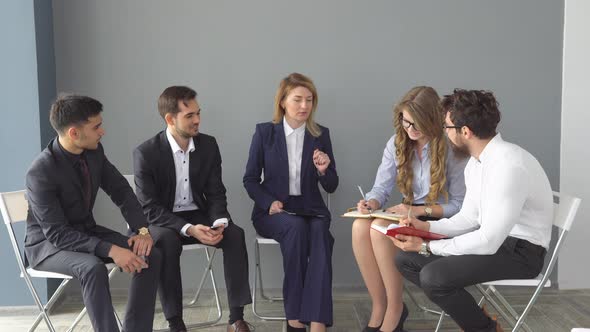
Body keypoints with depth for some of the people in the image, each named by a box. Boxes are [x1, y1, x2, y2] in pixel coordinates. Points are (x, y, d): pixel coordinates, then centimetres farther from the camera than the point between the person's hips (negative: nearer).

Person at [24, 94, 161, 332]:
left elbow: (121, 190, 1)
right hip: (48, 242, -6)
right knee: (93, 268, -38)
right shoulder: (41, 172, -27)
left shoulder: (94, 151, -7)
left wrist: (141, 229, -15)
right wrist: (110, 250, -37)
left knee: (151, 255, -14)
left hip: (87, 231, 6)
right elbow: (57, 233, -28)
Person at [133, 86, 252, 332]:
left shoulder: (208, 145, -3)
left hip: (199, 215, 4)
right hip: (161, 220, -3)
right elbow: (150, 209, -17)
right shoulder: (146, 153, -16)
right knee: (167, 242, -37)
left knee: (235, 234, -24)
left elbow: (216, 194, 0)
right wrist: (188, 228, -31)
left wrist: (219, 222, -22)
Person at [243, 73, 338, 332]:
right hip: (273, 209, -1)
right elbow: (250, 179, 3)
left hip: (310, 209, 1)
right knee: (296, 227, -35)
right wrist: (270, 202, -14)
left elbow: (331, 187, 9)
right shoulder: (264, 132, 2)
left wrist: (323, 170, -14)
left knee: (320, 231, -33)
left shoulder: (321, 135, 7)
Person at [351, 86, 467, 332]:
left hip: (442, 220, -5)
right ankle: (379, 308, -15)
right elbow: (381, 188, 3)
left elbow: (459, 205, -11)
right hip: (410, 215, 5)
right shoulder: (397, 144, 3)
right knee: (360, 226, -26)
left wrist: (418, 210, -22)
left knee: (381, 228, -31)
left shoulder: (452, 149, -12)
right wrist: (371, 203, -20)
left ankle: (394, 311, -15)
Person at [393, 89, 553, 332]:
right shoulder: (475, 162, 4)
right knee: (406, 259, 2)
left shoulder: (509, 166, -26)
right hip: (489, 238, 9)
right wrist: (427, 227, -2)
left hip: (520, 251, -9)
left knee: (433, 276, -27)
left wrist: (428, 246, -20)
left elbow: (488, 241, -26)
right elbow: (469, 218, 13)